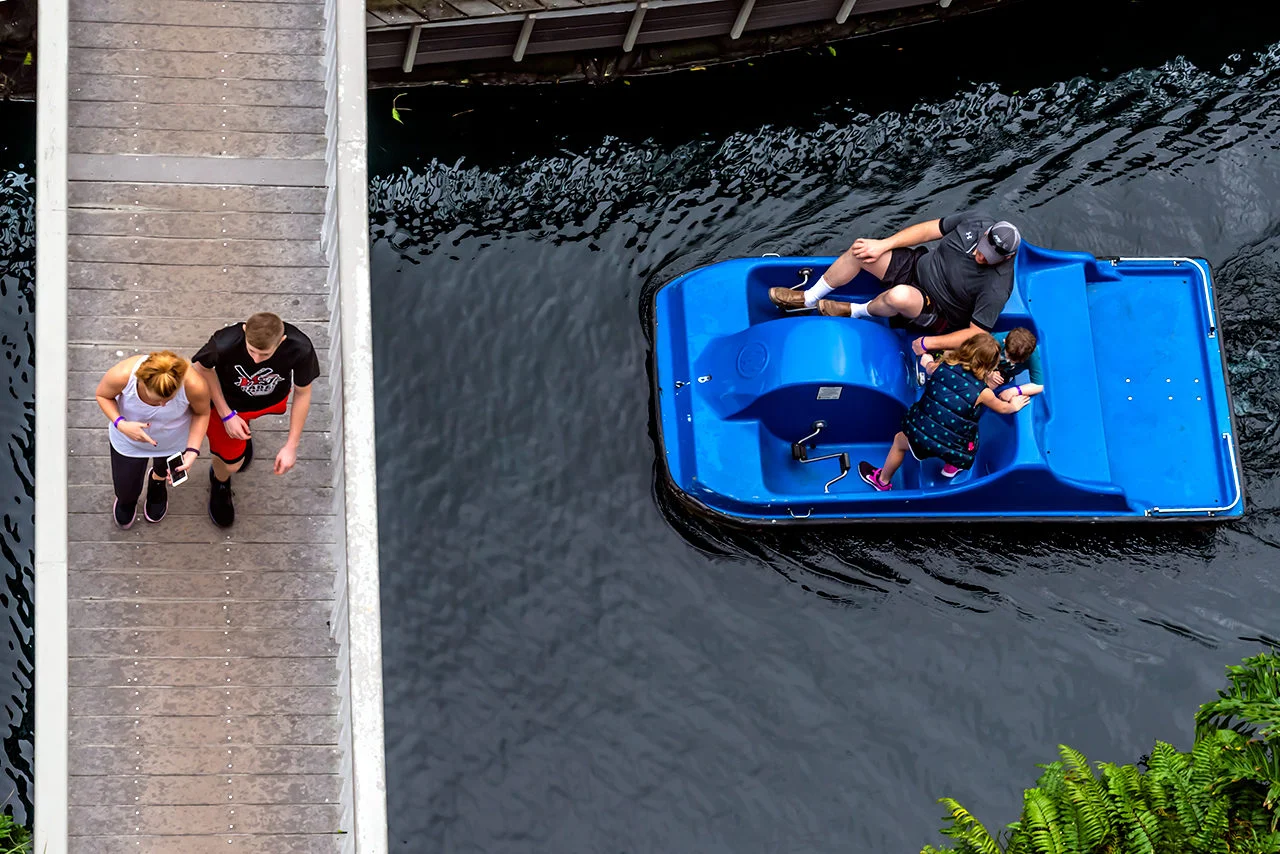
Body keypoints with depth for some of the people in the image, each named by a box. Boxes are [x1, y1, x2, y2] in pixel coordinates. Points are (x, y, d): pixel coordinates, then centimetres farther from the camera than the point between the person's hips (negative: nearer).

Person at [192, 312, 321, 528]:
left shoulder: (300, 349, -39)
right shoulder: (224, 344, -44)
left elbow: (302, 393, -19)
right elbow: (202, 368, -19)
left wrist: (291, 446, -14)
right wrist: (226, 415, -17)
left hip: (271, 400, 2)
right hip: (228, 401, -2)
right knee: (231, 464, 6)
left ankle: (243, 433, 69)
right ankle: (220, 483, 42)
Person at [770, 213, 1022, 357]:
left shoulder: (997, 288, -30)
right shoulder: (976, 221, -14)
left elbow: (977, 334, -26)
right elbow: (929, 229, -4)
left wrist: (929, 343, -25)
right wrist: (883, 245, -11)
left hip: (939, 317, -6)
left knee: (899, 296, -40)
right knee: (860, 250, -9)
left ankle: (858, 311, -2)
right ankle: (809, 298, 15)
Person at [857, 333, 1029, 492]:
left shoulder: (941, 367, -7)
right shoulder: (983, 393, -8)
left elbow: (929, 367, 19)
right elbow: (1003, 408, 14)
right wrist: (1014, 406, 35)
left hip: (921, 433, 1)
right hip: (952, 448, -1)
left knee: (899, 441, 34)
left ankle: (883, 481, 52)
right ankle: (953, 465, 52)